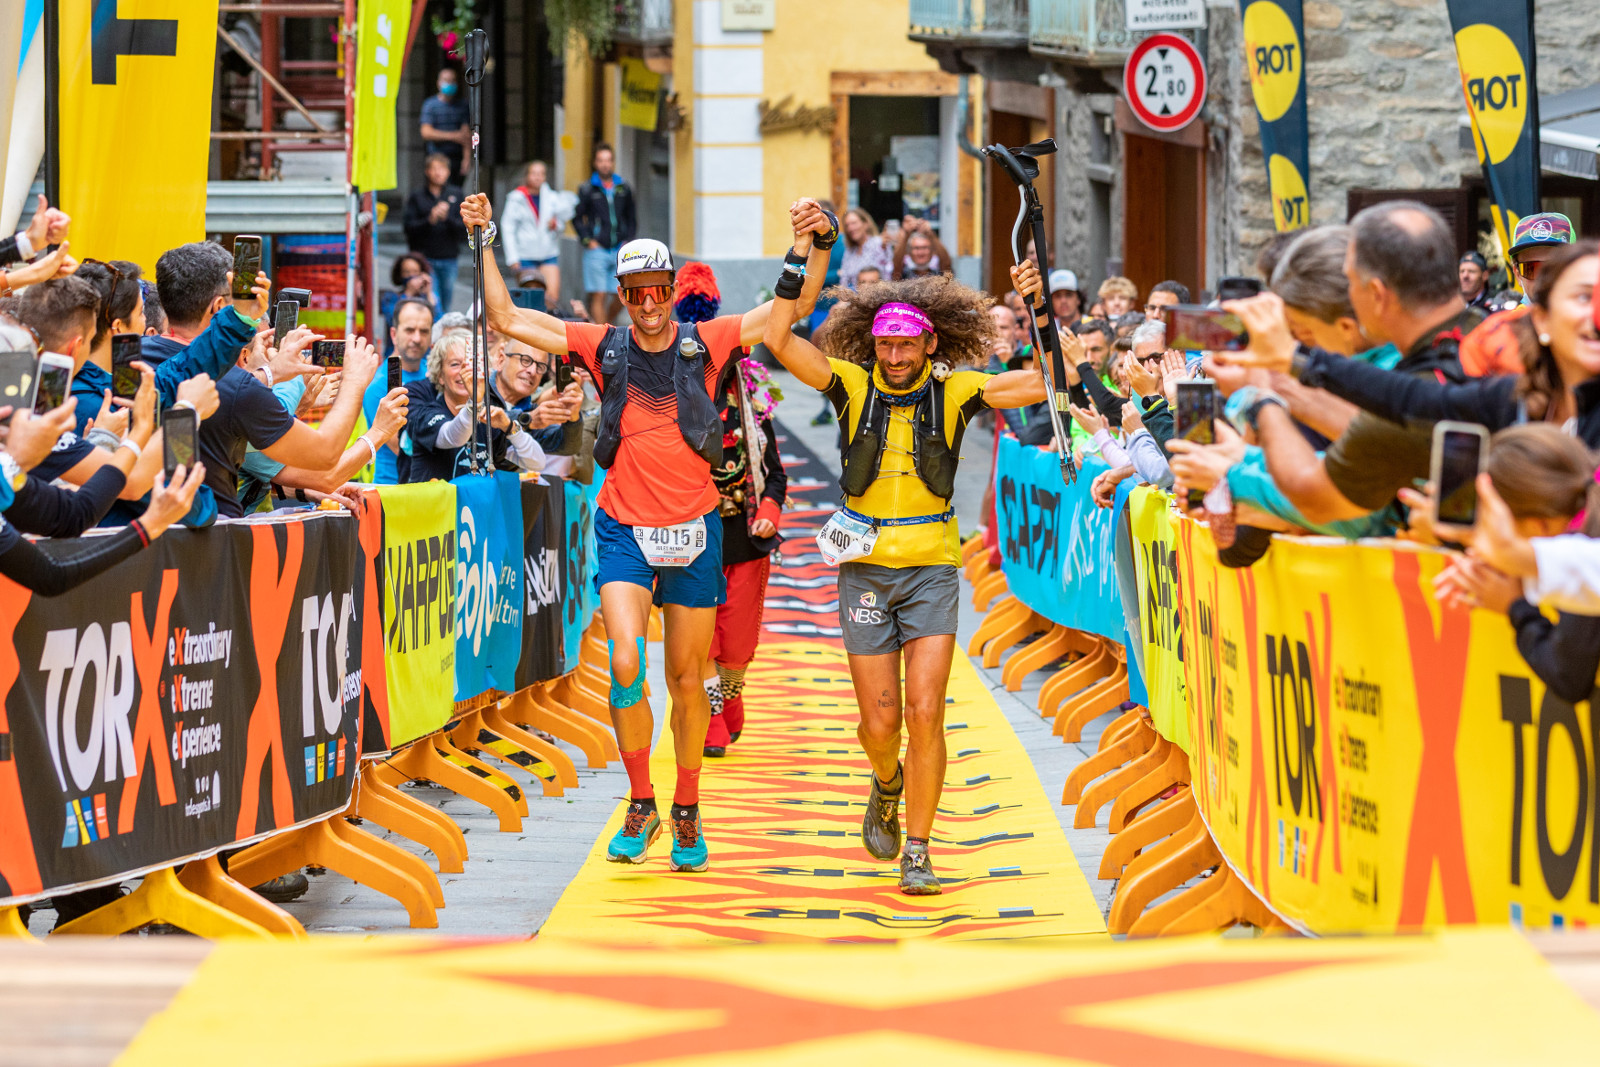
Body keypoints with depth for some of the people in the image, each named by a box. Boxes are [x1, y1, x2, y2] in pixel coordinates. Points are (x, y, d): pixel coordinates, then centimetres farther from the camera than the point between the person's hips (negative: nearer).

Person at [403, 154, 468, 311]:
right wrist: (429, 220, -18)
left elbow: (465, 229, 0)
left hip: (449, 259, 2)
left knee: (445, 307, 8)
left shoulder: (456, 194, 7)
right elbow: (409, 228, -4)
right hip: (426, 259, -2)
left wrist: (447, 218, -16)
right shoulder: (417, 196, 3)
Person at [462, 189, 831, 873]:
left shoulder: (705, 345, -1)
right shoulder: (604, 349, 0)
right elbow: (506, 318, 2)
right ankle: (640, 805, -2)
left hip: (694, 532, 1)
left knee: (687, 678, 9)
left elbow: (795, 305, -1)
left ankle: (687, 814, 23)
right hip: (624, 530, -1)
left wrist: (819, 249, -15)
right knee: (625, 664, -18)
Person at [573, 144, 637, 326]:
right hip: (597, 250, -3)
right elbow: (577, 219, 6)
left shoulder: (624, 189, 11)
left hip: (620, 250, 3)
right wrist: (588, 241, -6)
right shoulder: (587, 190, 2)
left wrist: (628, 241, 6)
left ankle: (606, 323, 21)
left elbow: (632, 219, 19)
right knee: (599, 296, -8)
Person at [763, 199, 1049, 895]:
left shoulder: (953, 392, -2)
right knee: (880, 721, 2)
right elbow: (779, 341, -15)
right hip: (865, 569, 1)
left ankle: (916, 854, 1)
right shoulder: (853, 387, -3)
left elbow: (1042, 386, -10)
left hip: (933, 569, -1)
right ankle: (889, 785, 38)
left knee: (924, 713, -10)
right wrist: (801, 253, -23)